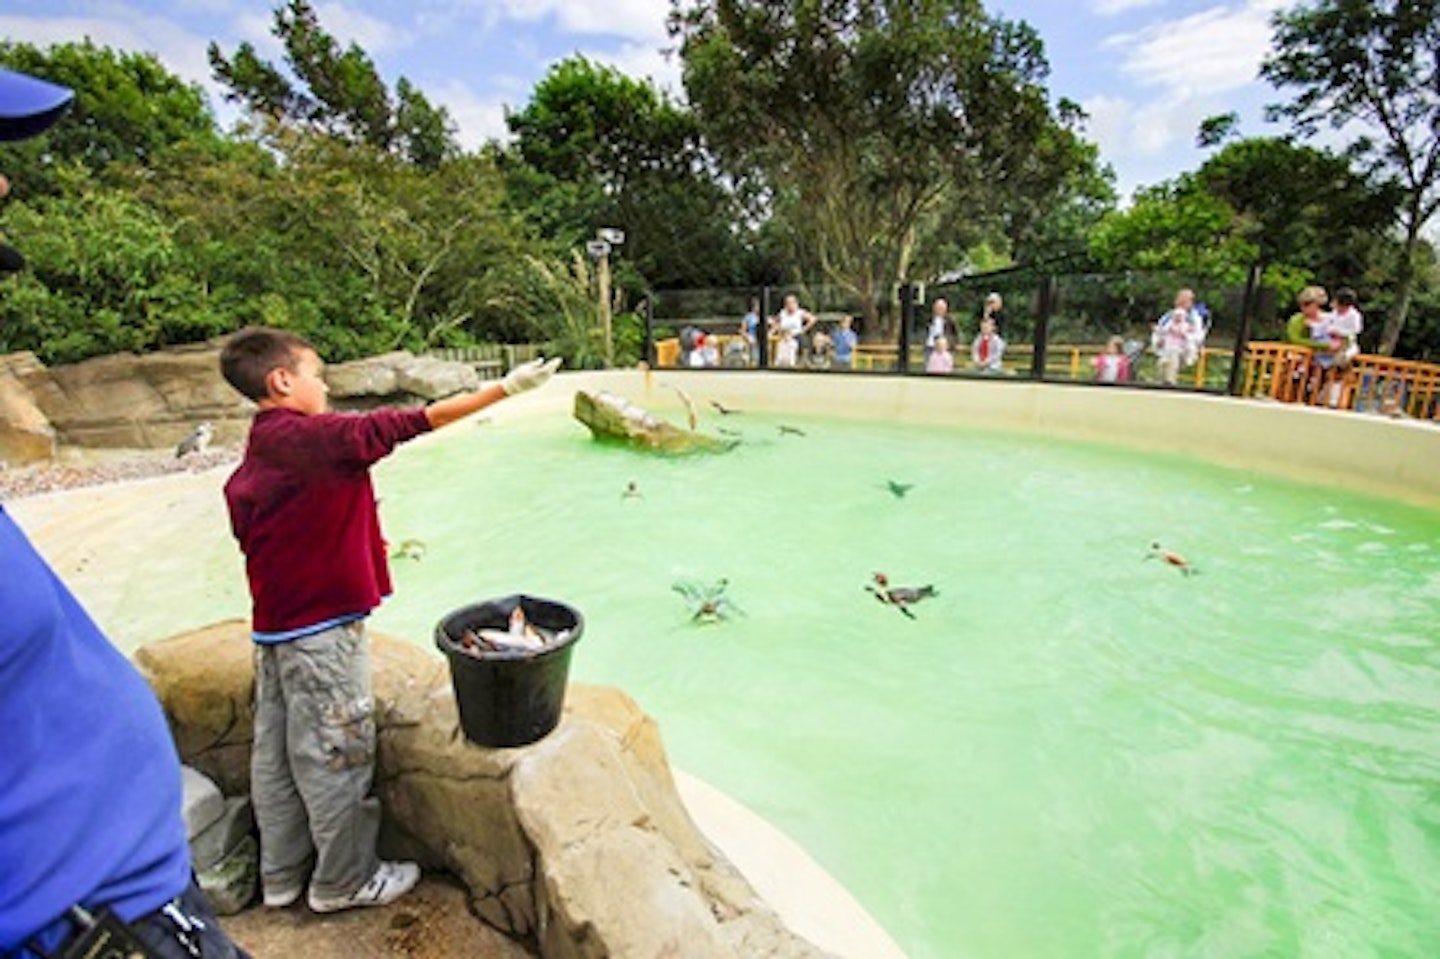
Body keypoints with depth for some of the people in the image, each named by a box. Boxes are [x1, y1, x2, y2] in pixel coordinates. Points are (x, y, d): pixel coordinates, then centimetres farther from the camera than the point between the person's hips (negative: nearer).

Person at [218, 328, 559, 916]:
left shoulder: (250, 463, 8)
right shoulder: (313, 436, -19)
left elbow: (251, 537, 14)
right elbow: (404, 425, -26)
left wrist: (362, 542, 20)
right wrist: (505, 388, -26)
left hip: (272, 628, 9)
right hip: (321, 629, -9)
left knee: (276, 754, 19)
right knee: (336, 755, 6)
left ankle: (281, 874, 36)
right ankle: (345, 880, 23)